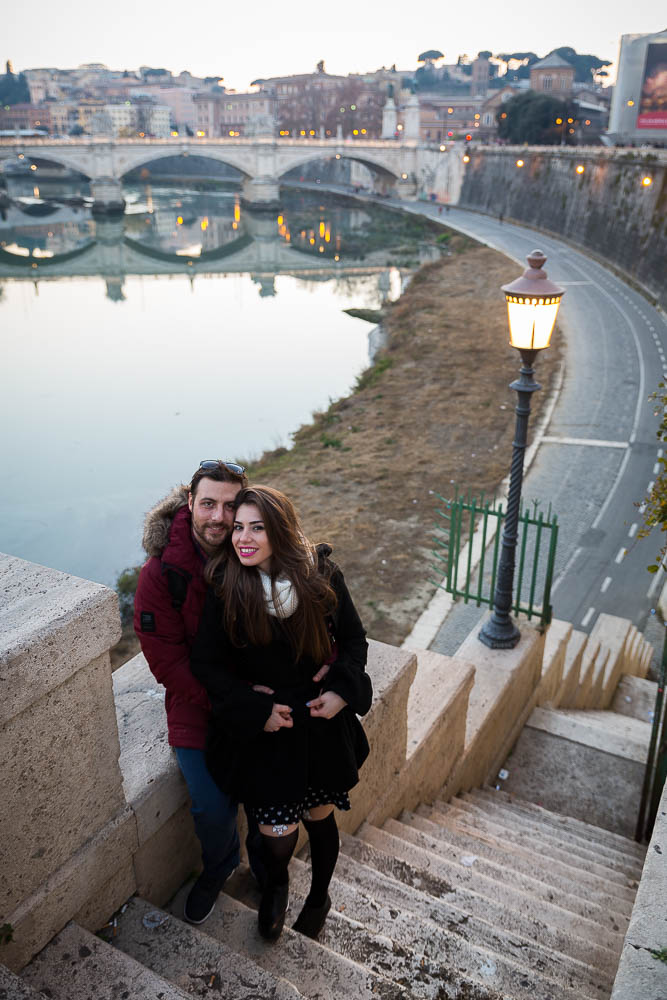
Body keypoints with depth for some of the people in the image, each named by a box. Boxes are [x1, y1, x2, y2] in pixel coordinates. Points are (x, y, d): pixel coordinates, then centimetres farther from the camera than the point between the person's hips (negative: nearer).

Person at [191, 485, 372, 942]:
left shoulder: (322, 575, -13)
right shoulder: (226, 587, -15)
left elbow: (354, 638, 0)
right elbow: (207, 663, -8)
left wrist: (342, 689, -15)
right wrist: (257, 709, -16)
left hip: (322, 721, 1)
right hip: (261, 729, -1)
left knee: (320, 816, 17)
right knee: (277, 831, 5)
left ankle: (320, 896, 49)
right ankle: (276, 884, 43)